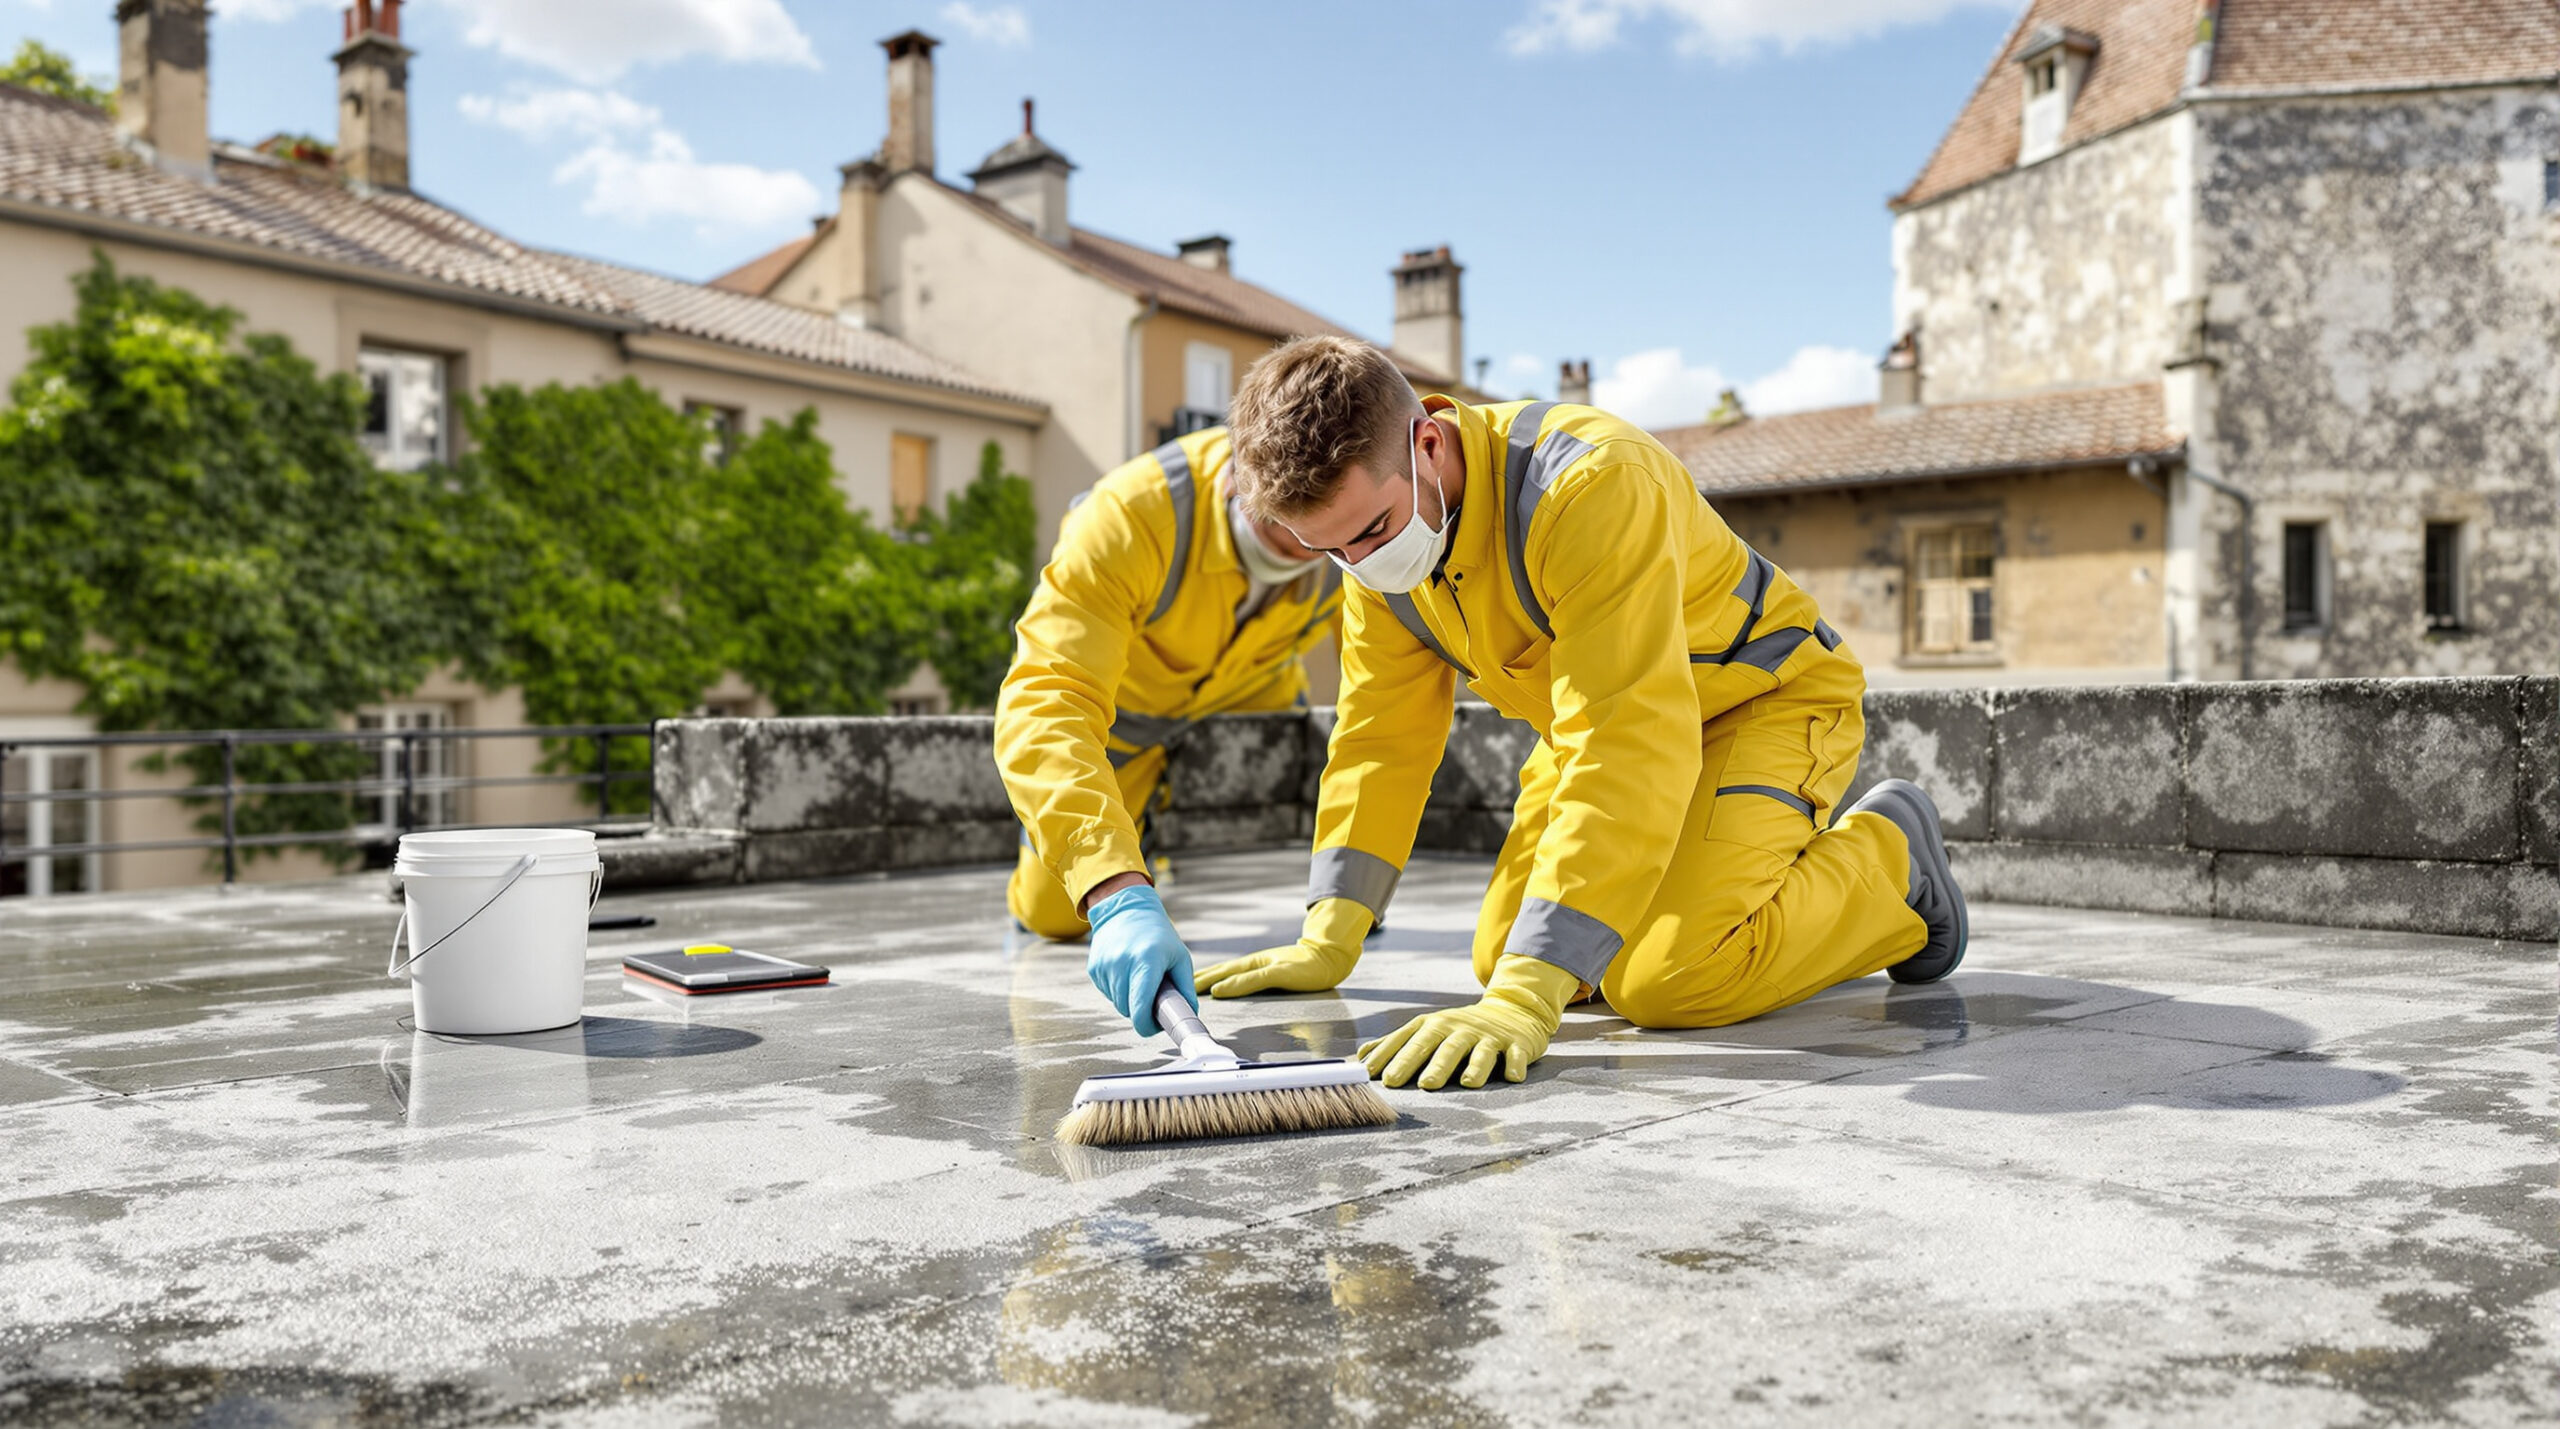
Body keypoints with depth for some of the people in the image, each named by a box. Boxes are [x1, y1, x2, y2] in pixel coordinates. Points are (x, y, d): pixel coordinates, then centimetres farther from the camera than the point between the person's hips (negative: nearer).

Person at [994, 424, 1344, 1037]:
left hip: (1252, 690, 3)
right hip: (1126, 693, -2)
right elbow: (1043, 705, -54)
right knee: (1054, 915, 0)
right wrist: (1120, 899, -67)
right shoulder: (1127, 516, -44)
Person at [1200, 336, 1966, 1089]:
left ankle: (1887, 859, 3)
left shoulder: (1593, 484, -38)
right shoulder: (1378, 525, -13)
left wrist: (1528, 998, -50)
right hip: (1607, 713, 7)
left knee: (1665, 981, -24)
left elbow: (1629, 747, -45)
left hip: (1770, 697, -7)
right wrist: (1329, 941, -11)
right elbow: (1381, 733, -5)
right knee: (1503, 957, -4)